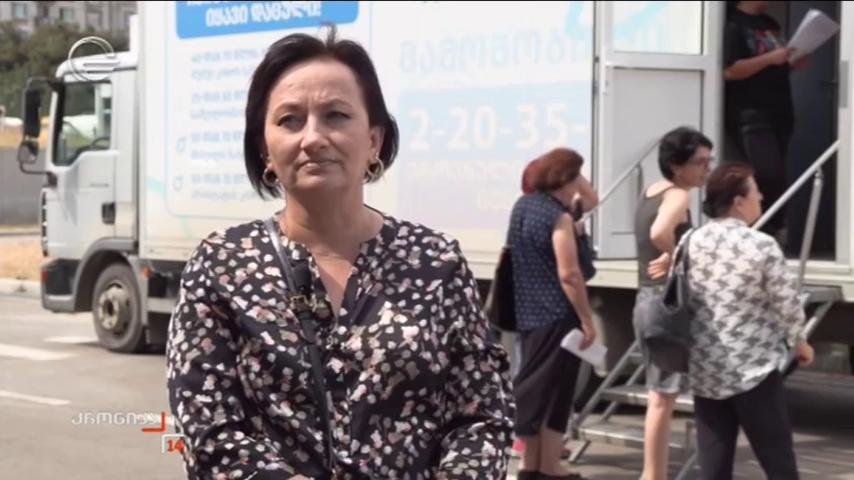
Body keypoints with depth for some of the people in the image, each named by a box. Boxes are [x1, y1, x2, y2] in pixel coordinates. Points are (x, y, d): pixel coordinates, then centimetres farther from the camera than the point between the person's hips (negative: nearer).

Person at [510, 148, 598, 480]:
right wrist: (587, 320, -17)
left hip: (527, 313, 8)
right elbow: (568, 274, -21)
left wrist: (578, 177, 21)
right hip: (555, 316, -8)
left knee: (531, 388, 14)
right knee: (553, 391, 1)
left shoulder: (523, 205, 10)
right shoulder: (559, 217, -16)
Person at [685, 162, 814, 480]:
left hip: (705, 369, 5)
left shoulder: (691, 242, 2)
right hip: (753, 368, -5)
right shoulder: (762, 246, -13)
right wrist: (799, 342, 9)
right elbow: (787, 302, -8)